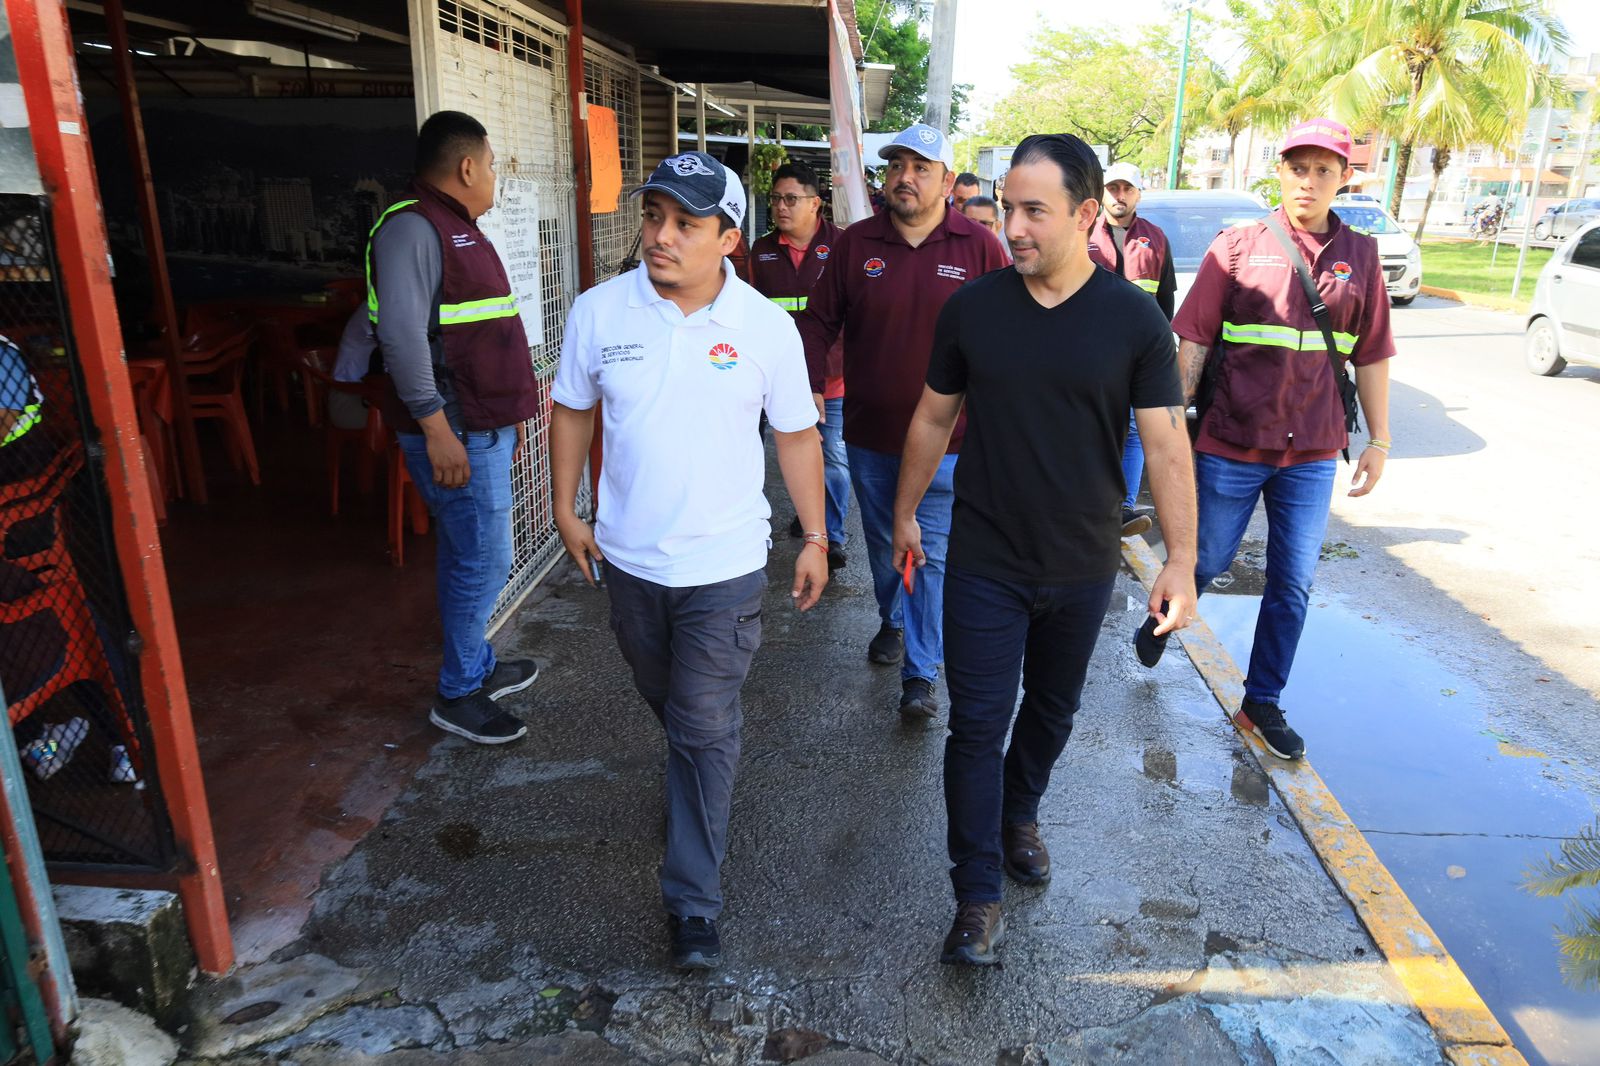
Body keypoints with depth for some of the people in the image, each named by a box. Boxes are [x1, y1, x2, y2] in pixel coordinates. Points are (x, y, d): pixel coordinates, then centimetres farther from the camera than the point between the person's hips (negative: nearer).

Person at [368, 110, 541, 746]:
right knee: (483, 560, -4)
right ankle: (457, 696, 10)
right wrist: (436, 427, -25)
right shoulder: (412, 228, -14)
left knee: (467, 557, 18)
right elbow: (401, 334, -24)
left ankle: (479, 666, 32)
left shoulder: (459, 229, 18)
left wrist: (509, 413, 24)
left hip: (486, 427, 10)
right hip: (453, 432, -10)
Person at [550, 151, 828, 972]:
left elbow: (796, 435, -1)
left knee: (705, 731, 2)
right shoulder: (598, 311, -7)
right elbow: (573, 411, 6)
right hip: (628, 558, 3)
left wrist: (815, 538, 0)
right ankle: (695, 773, 56)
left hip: (723, 565, -3)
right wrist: (566, 511, 6)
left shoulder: (767, 327, -10)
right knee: (664, 698, 24)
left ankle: (693, 900, 16)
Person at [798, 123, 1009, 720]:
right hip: (869, 432, 3)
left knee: (932, 554, 0)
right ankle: (892, 622, 44)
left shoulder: (979, 246, -5)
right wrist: (810, 386, -4)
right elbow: (819, 321, 6)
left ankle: (920, 674, 9)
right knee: (882, 542, 19)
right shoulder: (855, 244, 1)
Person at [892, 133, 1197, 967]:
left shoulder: (1133, 319, -8)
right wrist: (905, 512, 12)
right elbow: (933, 417, 6)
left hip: (1081, 568, 1)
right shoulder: (972, 307, -5)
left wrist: (1180, 560, -10)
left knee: (1052, 709, 20)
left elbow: (1166, 443, -6)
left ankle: (1019, 815, 47)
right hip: (984, 563, -1)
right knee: (978, 725, 0)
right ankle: (978, 895, 14)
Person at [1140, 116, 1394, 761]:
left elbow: (1371, 356, 10)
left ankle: (1262, 705, 24)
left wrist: (1378, 441, 9)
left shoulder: (1359, 255, 6)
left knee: (1293, 586, 8)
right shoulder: (1237, 246, -3)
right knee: (1208, 562, 11)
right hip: (1231, 445, -3)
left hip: (1313, 453, 3)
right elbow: (1193, 340, -4)